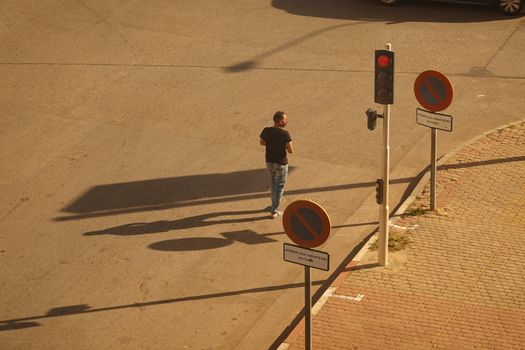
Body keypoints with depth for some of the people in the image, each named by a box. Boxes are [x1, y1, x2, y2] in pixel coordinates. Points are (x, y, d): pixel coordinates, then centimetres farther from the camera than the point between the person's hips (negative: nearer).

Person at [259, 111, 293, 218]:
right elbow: (291, 150, -22)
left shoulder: (266, 131, -7)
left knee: (273, 184, 25)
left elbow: (261, 142, 10)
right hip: (281, 164, -5)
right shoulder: (285, 134, -24)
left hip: (269, 162, 5)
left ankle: (274, 206, 38)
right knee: (279, 187, 10)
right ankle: (274, 211, 13)